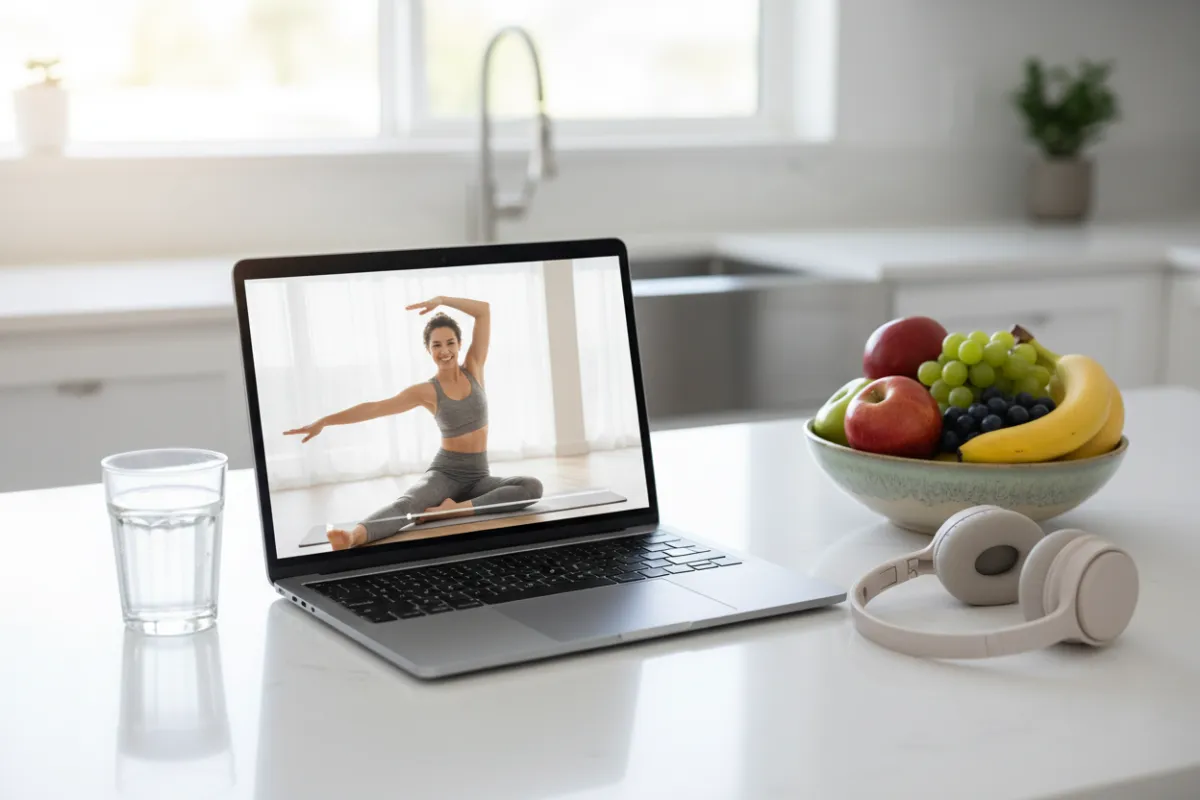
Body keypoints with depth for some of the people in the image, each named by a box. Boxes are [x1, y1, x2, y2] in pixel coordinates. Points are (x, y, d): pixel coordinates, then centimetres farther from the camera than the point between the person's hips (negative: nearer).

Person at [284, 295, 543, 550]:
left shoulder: (473, 369, 5)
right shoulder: (427, 391, -2)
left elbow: (484, 311, -2)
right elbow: (376, 407, -8)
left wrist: (441, 300, -9)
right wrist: (325, 421, -15)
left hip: (479, 476, 4)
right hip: (445, 472, -3)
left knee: (533, 487, -28)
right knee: (408, 504, -37)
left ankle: (457, 509, -40)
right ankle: (355, 535, -67)